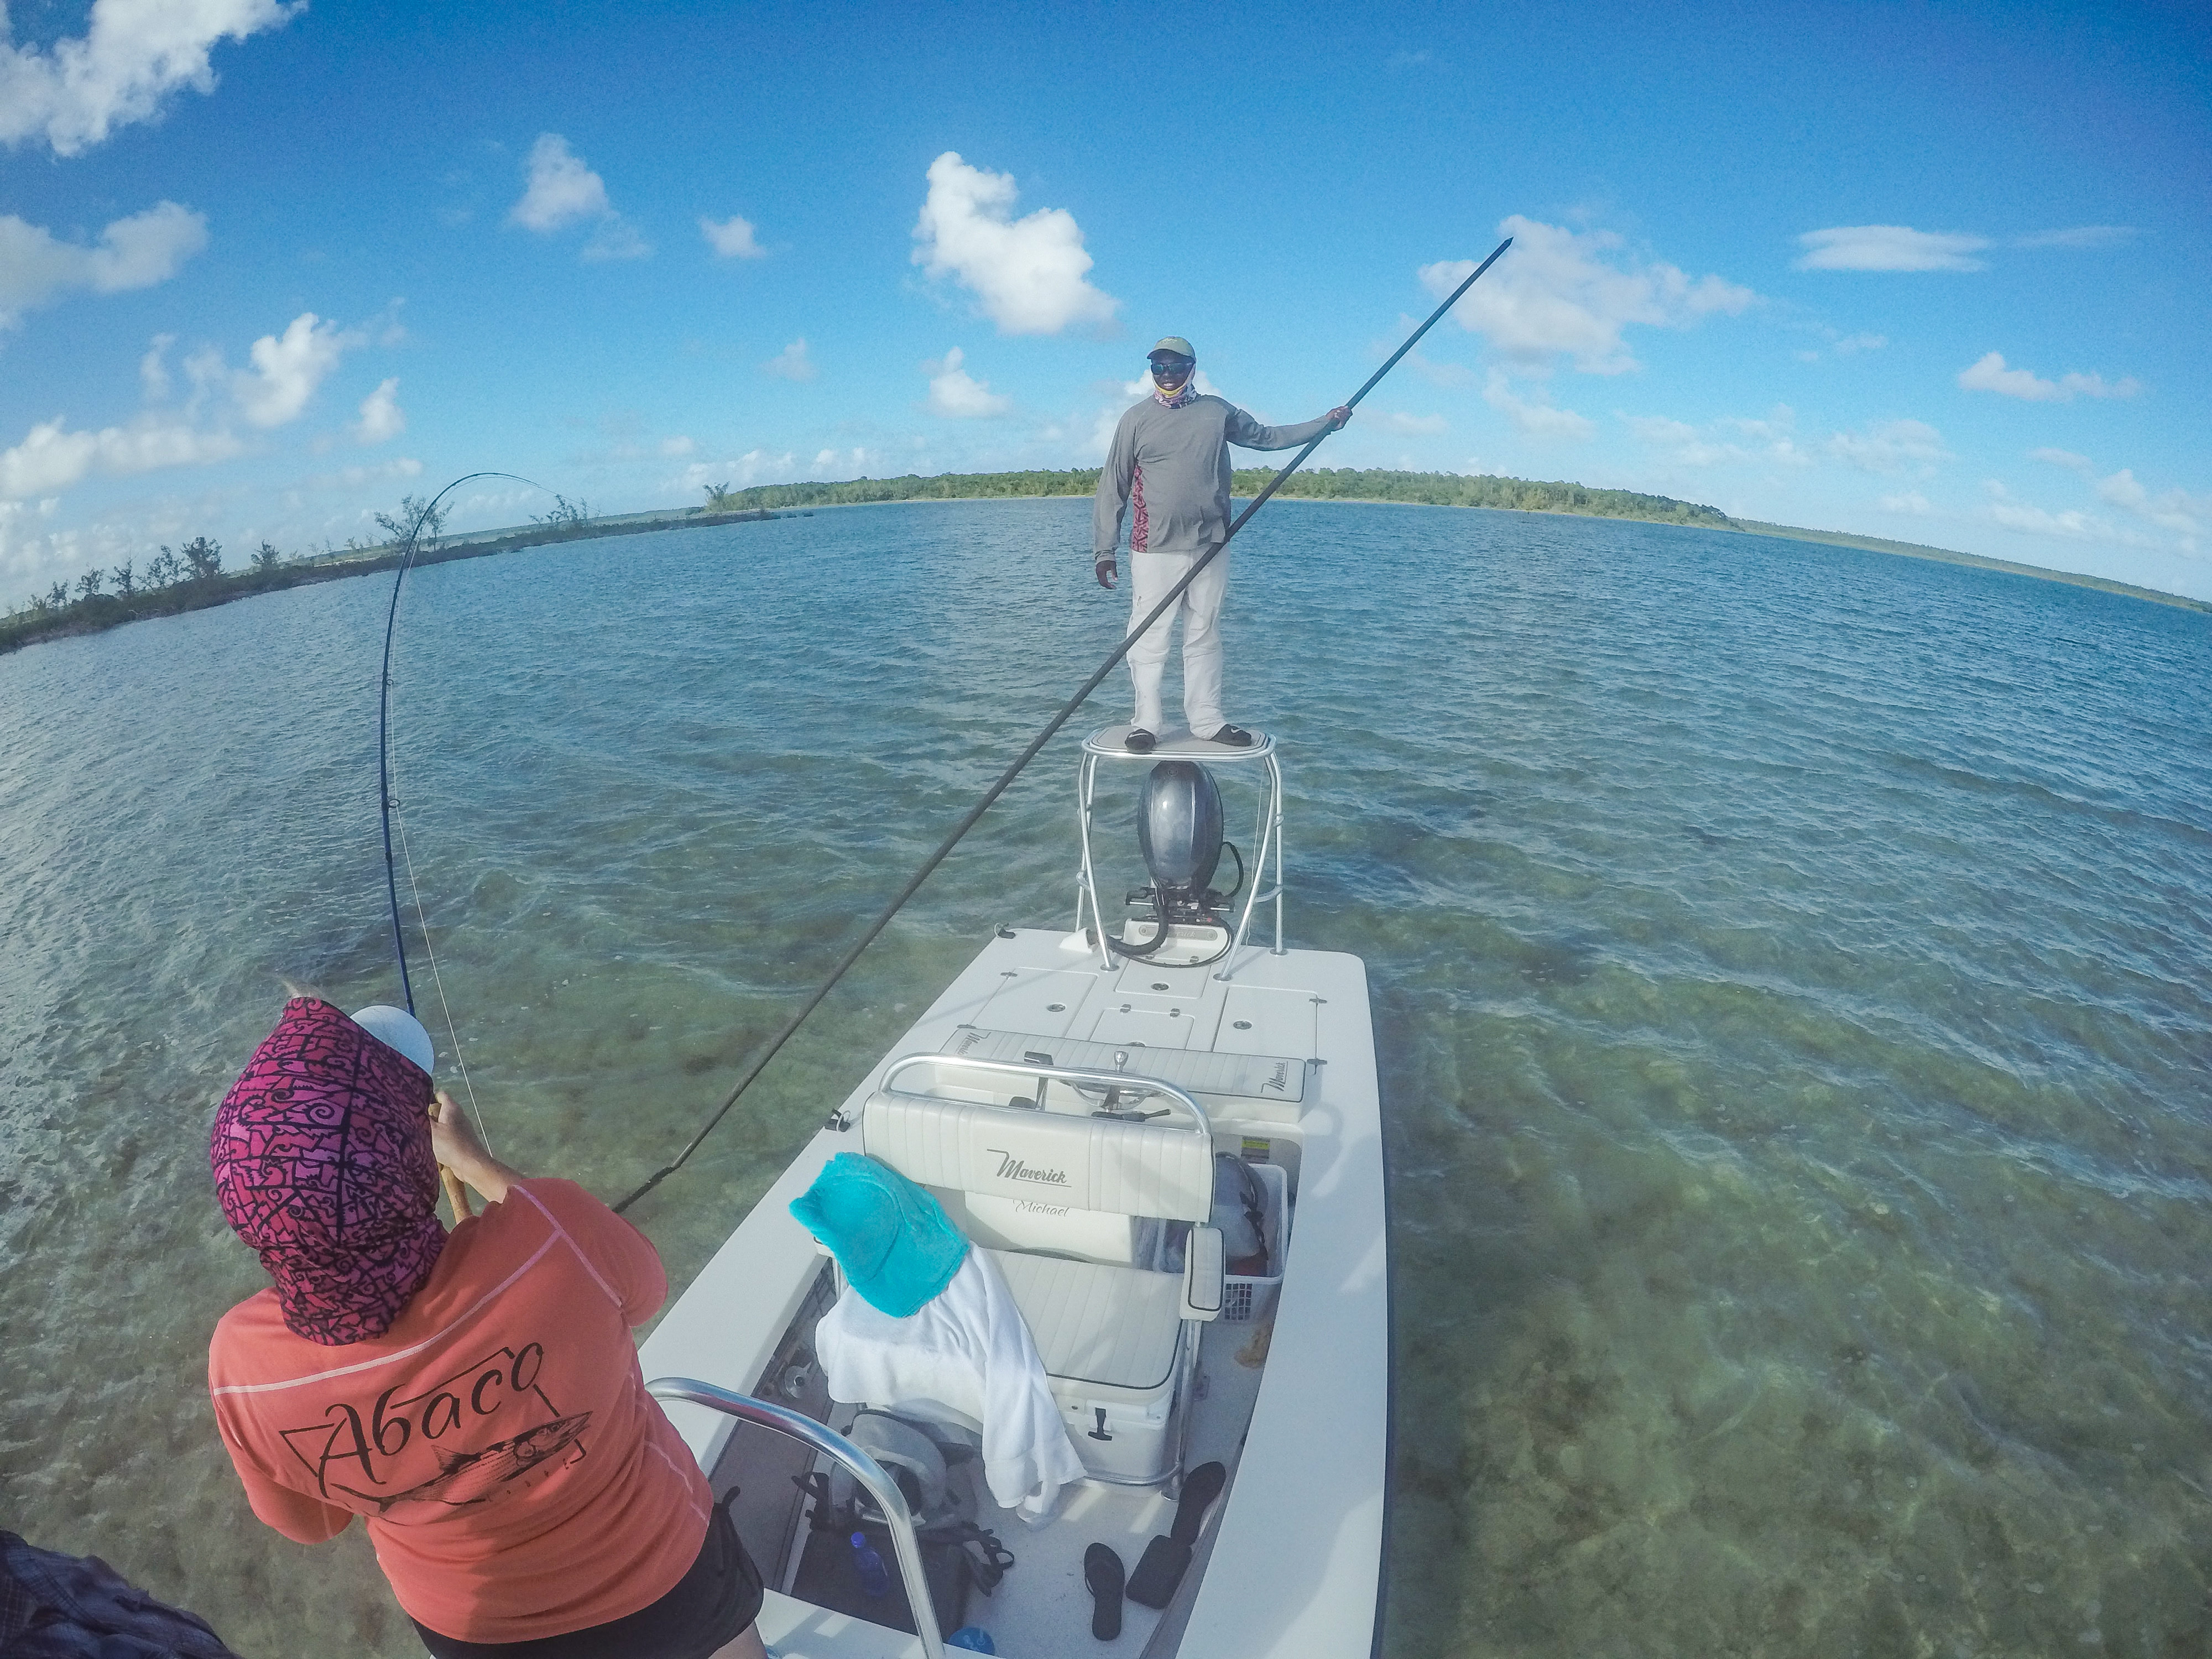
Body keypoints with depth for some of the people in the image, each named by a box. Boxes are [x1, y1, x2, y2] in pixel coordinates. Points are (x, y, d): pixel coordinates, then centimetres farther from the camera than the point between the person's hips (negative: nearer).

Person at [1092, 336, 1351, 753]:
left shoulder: (1217, 412, 11)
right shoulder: (1136, 419, 4)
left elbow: (1267, 436, 21)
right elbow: (1112, 487, 4)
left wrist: (1325, 422, 15)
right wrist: (1105, 549, -1)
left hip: (1209, 548, 3)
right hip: (1154, 551, -3)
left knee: (1205, 638, 7)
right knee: (1149, 638, -4)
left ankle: (1207, 720, 14)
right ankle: (1146, 723, 2)